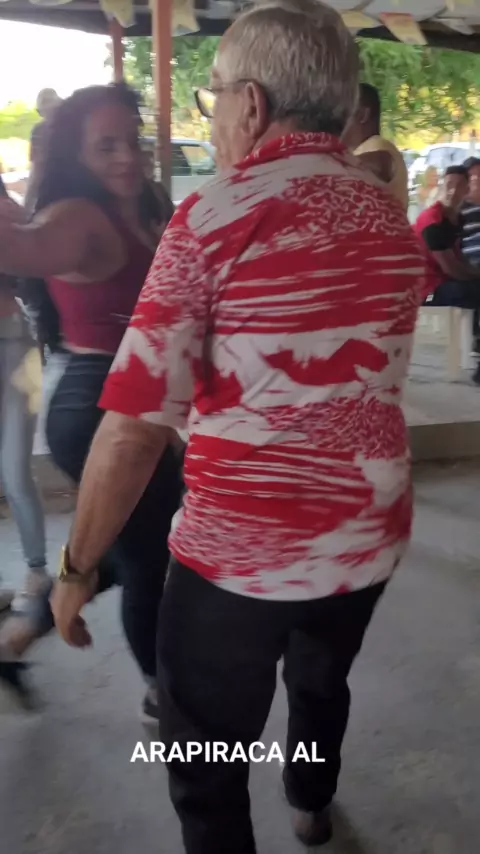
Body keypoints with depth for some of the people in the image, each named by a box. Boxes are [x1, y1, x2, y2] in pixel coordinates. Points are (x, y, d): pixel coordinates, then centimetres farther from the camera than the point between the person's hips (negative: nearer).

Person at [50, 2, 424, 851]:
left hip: (240, 548, -7)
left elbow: (136, 424, -21)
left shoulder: (216, 215, -15)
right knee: (322, 683, 32)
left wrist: (77, 566, -10)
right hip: (370, 537, 7)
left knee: (204, 764, 15)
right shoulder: (392, 220, 4)